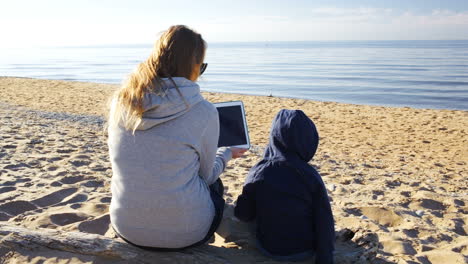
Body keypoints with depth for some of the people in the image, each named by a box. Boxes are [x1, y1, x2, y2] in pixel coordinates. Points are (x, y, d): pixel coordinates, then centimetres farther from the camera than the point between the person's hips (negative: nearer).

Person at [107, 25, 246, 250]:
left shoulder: (120, 100, -5)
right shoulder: (203, 112, -18)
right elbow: (207, 175, -2)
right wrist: (226, 153, 20)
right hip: (183, 233, -4)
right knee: (215, 184, 29)